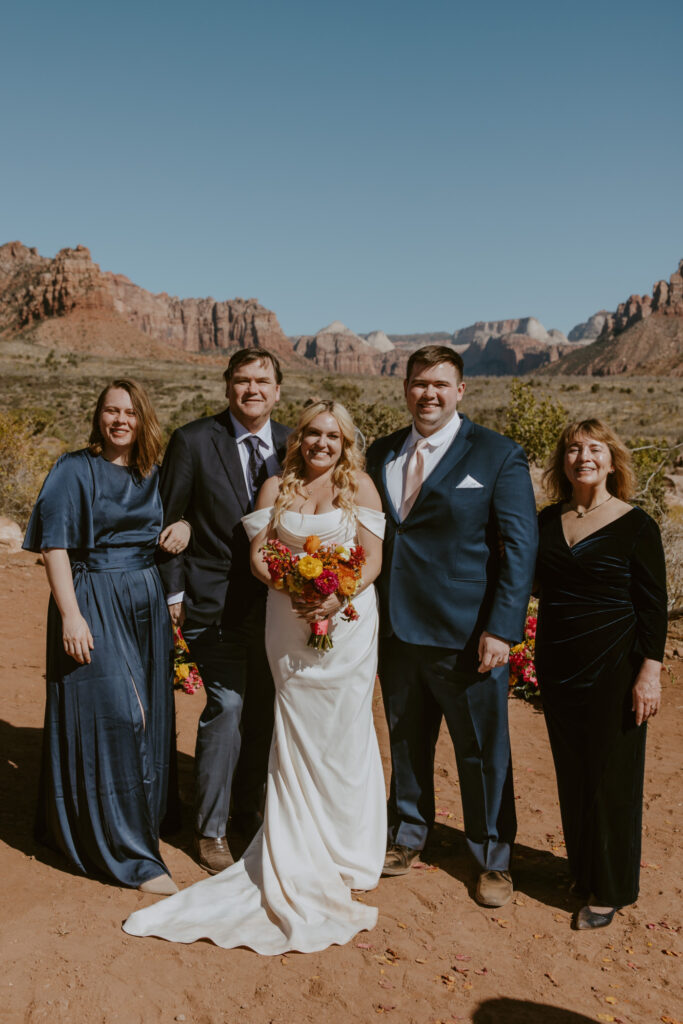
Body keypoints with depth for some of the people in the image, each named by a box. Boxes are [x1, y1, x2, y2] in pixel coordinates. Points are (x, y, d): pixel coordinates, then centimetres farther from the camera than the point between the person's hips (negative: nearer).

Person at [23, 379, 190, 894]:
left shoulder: (154, 474, 10)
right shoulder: (75, 470, -6)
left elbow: (184, 511, 25)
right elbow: (54, 545, -11)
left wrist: (183, 528, 3)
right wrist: (70, 615, -18)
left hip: (147, 603, 6)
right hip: (94, 604, -6)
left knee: (147, 716, 12)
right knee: (112, 715, -6)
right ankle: (130, 853, 3)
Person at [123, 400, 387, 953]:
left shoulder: (360, 486, 3)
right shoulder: (276, 488, 8)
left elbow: (373, 559, -3)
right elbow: (258, 553, 4)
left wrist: (338, 597, -20)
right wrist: (287, 584, -16)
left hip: (347, 623, -1)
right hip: (289, 625, 1)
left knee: (342, 732, 4)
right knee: (296, 731, 6)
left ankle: (343, 852, 22)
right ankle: (299, 855, 20)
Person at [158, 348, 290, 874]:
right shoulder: (193, 441, -6)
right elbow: (168, 521, -2)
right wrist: (172, 593, -5)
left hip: (276, 601, 4)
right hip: (214, 600, -4)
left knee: (263, 712, 12)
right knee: (226, 704, -8)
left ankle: (250, 815, 33)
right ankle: (210, 830, 12)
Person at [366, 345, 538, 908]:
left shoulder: (498, 455, -6)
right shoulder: (381, 454, 8)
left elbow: (521, 546, -9)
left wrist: (502, 629, -16)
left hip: (466, 636, -4)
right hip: (396, 629, 4)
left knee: (483, 751, 10)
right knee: (406, 741, 19)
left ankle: (493, 859, 31)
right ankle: (408, 836, 41)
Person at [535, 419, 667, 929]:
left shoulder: (636, 525, -8)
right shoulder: (547, 521, 6)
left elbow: (654, 605, -8)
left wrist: (650, 671, -13)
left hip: (613, 667, -5)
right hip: (558, 666, 5)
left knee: (611, 776, 5)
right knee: (571, 773, 15)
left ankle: (610, 890, 22)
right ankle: (583, 871, 34)